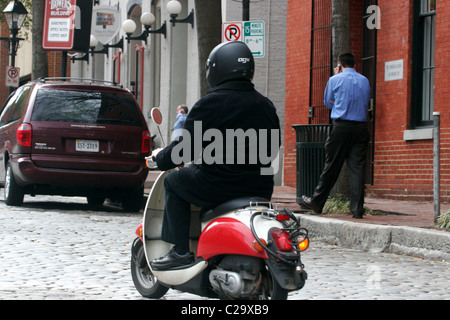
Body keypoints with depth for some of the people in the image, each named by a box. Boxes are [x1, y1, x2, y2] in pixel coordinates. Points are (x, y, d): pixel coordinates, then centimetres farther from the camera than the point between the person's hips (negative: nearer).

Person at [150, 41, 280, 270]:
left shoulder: (209, 104, -10)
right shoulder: (265, 106, 9)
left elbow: (186, 148, -8)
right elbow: (273, 146, 17)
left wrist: (160, 158, 11)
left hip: (217, 186, -7)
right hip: (260, 189, 7)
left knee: (173, 182, 17)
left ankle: (181, 251, 10)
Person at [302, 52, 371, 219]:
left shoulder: (335, 80, 0)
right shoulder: (365, 81, 10)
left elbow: (328, 103, 13)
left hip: (341, 127, -3)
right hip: (361, 127, 3)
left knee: (331, 167, 4)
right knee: (357, 168, 0)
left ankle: (317, 203, 15)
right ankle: (357, 209, -4)